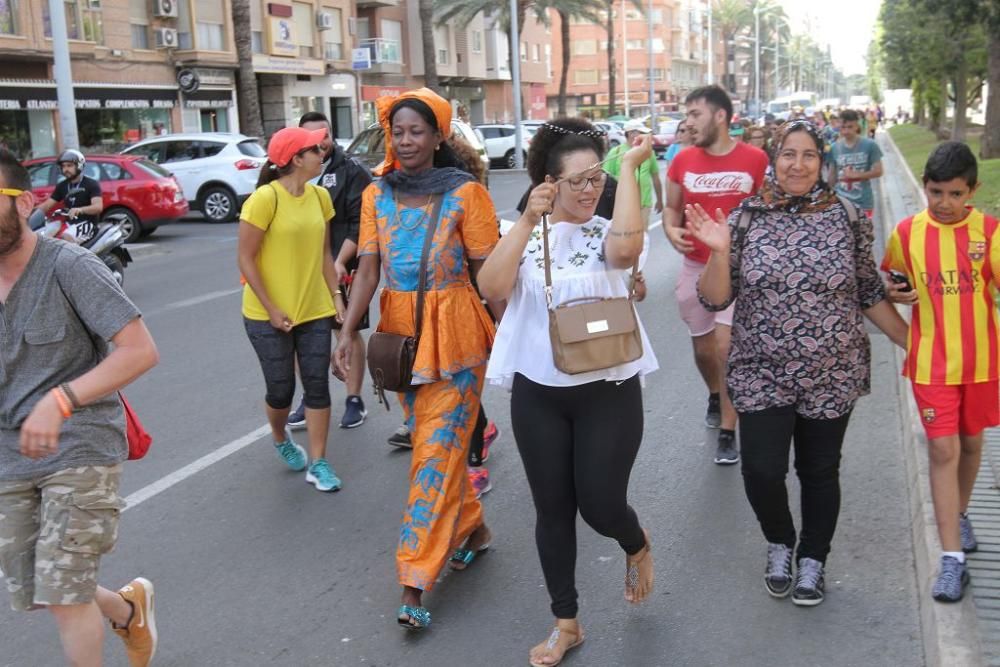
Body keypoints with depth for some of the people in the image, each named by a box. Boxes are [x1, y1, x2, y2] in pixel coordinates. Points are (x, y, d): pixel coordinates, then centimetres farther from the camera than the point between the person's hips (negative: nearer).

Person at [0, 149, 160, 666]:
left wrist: (59, 401, -32)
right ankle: (130, 607, 42)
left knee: (63, 596, -4)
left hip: (79, 451, -6)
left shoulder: (68, 266, -16)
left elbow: (140, 351, -23)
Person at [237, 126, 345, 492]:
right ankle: (281, 440, 38)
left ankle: (318, 463, 14)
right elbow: (245, 259, -14)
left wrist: (335, 295, 3)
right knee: (281, 389, 7)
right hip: (268, 315, -5)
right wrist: (271, 309, -16)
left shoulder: (320, 195, 3)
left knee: (318, 386, 4)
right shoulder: (265, 198, -16)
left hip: (314, 310, 5)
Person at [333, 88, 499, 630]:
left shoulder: (465, 193, -7)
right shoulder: (377, 195, 5)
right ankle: (473, 529, 37)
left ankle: (415, 581, 0)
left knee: (435, 451, -5)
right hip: (402, 331, 5)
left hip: (455, 332, -5)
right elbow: (368, 269, -1)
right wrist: (347, 330, -12)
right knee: (437, 441, 16)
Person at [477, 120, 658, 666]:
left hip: (608, 391, -2)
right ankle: (565, 622, 30)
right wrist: (527, 221, -21)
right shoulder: (525, 234, 1)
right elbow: (492, 288, -16)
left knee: (600, 505, 0)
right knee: (553, 510, 12)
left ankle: (637, 546, 39)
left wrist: (630, 167, -23)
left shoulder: (609, 232, -4)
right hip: (537, 393, 2)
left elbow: (626, 248, -30)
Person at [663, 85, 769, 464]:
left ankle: (728, 430, 3)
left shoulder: (755, 159, -8)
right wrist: (671, 230, -11)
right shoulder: (682, 161, -1)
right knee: (703, 347, 16)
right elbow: (672, 208, 10)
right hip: (695, 266, 4)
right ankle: (715, 396, 48)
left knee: (726, 346, -12)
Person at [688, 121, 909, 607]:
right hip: (762, 374, 0)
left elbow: (870, 294, 7)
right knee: (762, 471, -5)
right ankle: (779, 544, 27)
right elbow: (715, 300, -4)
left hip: (832, 375, 1)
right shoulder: (746, 218, -3)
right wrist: (719, 252, -20)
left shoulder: (846, 217, -2)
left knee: (820, 471, 12)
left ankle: (812, 559, 36)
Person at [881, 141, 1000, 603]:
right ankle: (952, 558, 1)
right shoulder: (908, 233, -4)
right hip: (931, 360, -1)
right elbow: (891, 287, 10)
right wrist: (896, 293, -11)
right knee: (943, 450, -4)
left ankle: (959, 516, 43)